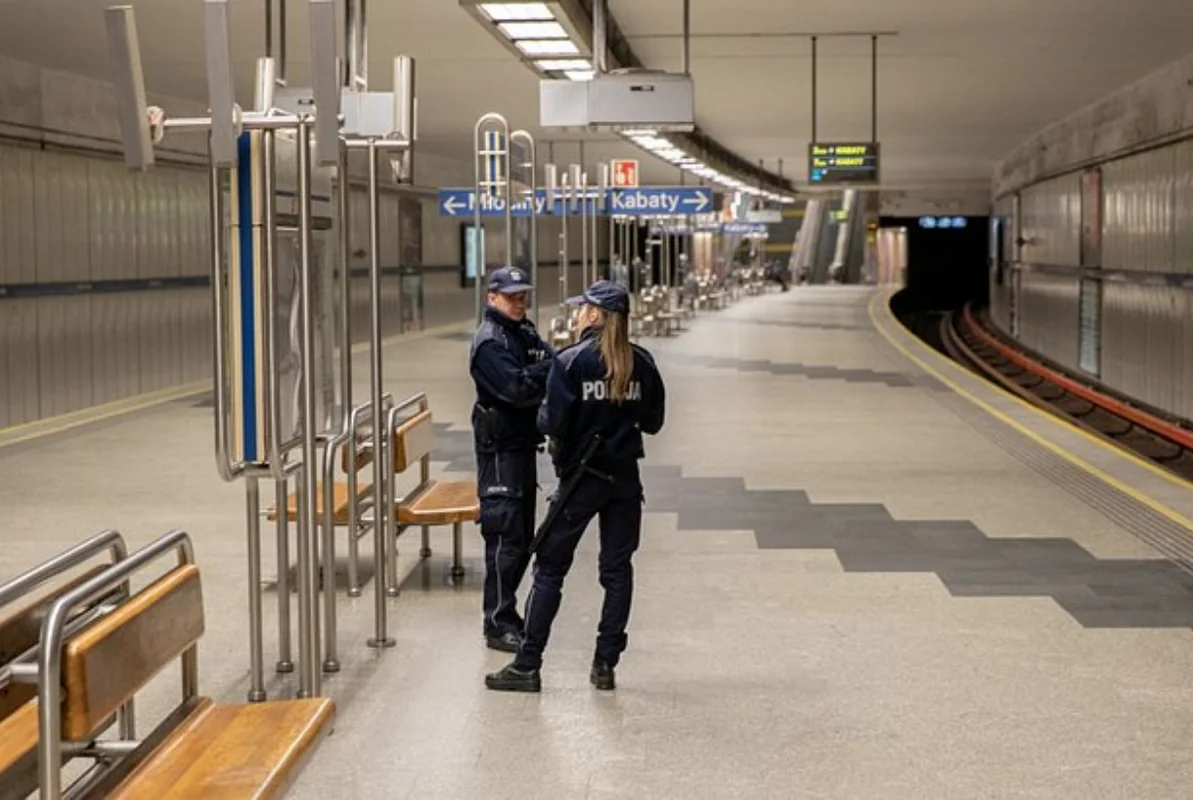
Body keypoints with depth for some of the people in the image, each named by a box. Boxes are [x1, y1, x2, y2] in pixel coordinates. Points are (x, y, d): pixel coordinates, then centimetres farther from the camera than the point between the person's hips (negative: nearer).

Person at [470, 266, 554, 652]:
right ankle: (498, 625, -2)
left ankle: (506, 615, 24)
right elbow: (517, 388, -24)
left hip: (524, 443, 9)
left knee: (522, 537, 14)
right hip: (500, 448, -9)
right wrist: (552, 368, -19)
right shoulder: (489, 341, -13)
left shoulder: (525, 332, 14)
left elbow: (554, 367, 5)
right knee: (505, 538, -8)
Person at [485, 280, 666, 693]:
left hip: (581, 476, -3)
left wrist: (542, 416, 5)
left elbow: (554, 422, -15)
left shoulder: (571, 361, -11)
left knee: (550, 568, 4)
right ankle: (605, 665, 12)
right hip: (625, 477, 4)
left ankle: (527, 666, 5)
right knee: (617, 569, 10)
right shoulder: (641, 362, 1)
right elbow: (653, 422, 6)